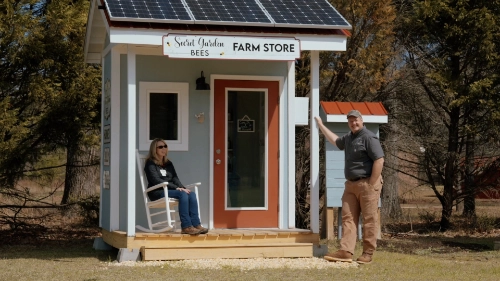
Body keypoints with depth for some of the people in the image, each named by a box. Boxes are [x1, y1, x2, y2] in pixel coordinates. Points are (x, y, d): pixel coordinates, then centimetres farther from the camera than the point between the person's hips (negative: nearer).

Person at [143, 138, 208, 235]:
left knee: (192, 194, -22)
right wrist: (176, 188, -20)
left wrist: (182, 188, -9)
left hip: (170, 191, 6)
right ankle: (186, 226, -38)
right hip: (158, 193, -6)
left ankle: (196, 224, -32)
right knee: (183, 194, -32)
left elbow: (175, 178, 14)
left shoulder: (168, 163, 23)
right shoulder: (150, 164, 0)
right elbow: (156, 180, -13)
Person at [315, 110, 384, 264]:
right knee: (348, 218, 1)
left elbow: (379, 160, -18)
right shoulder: (348, 137, 16)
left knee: (369, 219, -3)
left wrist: (372, 184, -18)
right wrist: (321, 126, 41)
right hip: (351, 184, 9)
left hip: (367, 184, -9)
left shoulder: (369, 137, -11)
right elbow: (335, 141, 39)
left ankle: (368, 253, 0)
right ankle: (346, 251, -2)